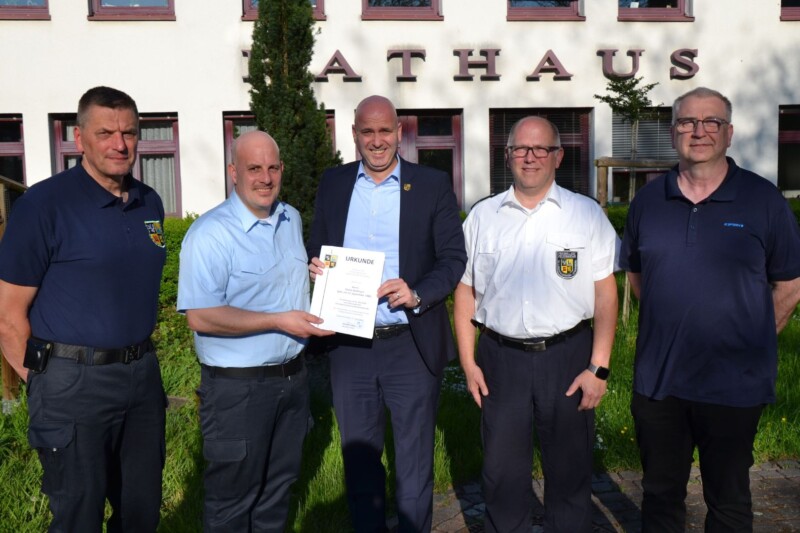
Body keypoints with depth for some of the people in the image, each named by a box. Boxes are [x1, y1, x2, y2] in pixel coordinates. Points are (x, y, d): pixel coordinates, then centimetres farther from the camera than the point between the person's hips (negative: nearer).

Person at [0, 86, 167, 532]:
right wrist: (43, 381, -6)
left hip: (144, 375, 5)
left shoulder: (150, 203, 6)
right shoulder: (44, 204, -12)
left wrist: (141, 360, 14)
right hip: (75, 384, -5)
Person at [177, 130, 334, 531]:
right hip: (238, 387, -7)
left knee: (278, 487, 22)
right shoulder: (210, 234, -17)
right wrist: (278, 321, -22)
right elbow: (200, 316, -24)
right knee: (232, 501, 11)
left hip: (293, 375, 7)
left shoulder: (292, 219, 7)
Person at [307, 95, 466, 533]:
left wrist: (417, 294, -21)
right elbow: (316, 251, 12)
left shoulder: (433, 185, -3)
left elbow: (454, 258, -4)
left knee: (414, 461, 11)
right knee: (358, 460, 19)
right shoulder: (332, 184, 6)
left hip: (412, 345, -3)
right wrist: (314, 267, -11)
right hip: (348, 345, 3)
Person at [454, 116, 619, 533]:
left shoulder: (587, 214, 1)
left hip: (568, 356, -1)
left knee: (570, 472, 12)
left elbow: (605, 294, -2)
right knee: (502, 472, 12)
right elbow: (465, 292, 8)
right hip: (500, 357, 2)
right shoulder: (482, 217, 7)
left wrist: (598, 367, -8)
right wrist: (468, 362, 3)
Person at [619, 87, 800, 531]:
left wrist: (752, 341, -2)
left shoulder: (763, 199, -4)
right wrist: (666, 326, 8)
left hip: (733, 387, -2)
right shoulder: (649, 200, 4)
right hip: (657, 380, 3)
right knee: (660, 494, 18)